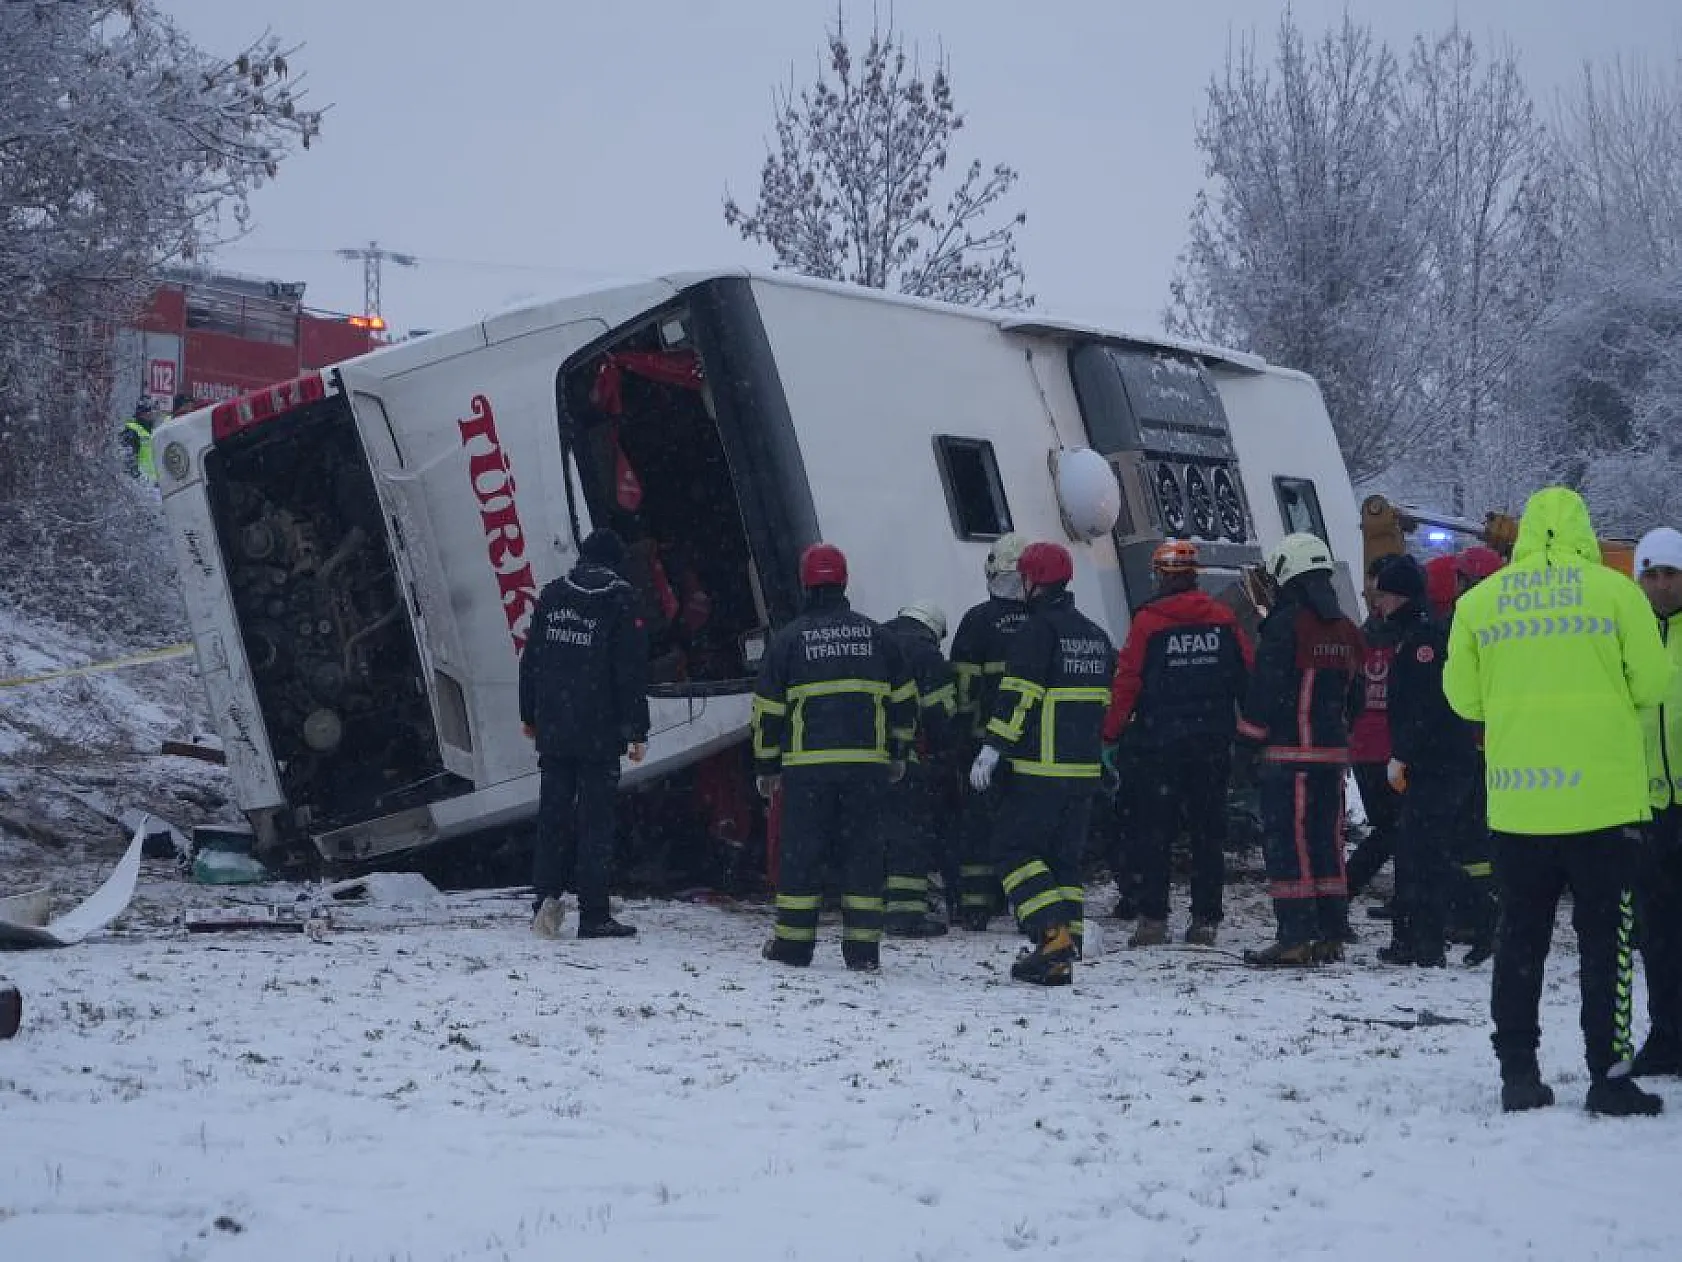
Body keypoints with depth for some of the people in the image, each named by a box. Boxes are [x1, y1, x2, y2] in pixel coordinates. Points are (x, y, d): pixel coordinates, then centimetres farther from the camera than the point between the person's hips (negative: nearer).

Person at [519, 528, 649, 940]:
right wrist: (638, 731, -5)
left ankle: (547, 897, 0)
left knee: (552, 814, 11)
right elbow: (632, 671, -8)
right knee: (596, 818, 0)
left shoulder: (552, 594, 8)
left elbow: (531, 658, 12)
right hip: (599, 732, -4)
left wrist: (529, 714, 21)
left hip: (552, 730, 4)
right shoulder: (620, 599, -5)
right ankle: (594, 915, 0)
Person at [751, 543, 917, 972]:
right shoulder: (875, 635, 9)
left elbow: (768, 709, 2)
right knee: (862, 849, 6)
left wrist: (766, 767, 11)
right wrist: (898, 755, 23)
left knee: (801, 850, 5)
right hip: (867, 763, 2)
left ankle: (793, 941, 8)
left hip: (807, 765, -2)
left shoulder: (788, 638, 1)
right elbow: (904, 700, 13)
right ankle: (863, 948, 4)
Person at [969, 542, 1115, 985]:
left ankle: (1053, 935, -16)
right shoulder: (1095, 634, 16)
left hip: (1039, 768, -8)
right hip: (1085, 767, 8)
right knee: (1065, 858, 11)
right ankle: (1062, 957, 9)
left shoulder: (1037, 629, -10)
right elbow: (1108, 700, 20)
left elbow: (1017, 697, -17)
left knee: (1015, 850, -1)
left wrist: (991, 749, -16)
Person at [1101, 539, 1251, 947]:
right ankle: (1205, 920, 9)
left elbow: (1126, 683, -8)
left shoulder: (1147, 621, -7)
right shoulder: (1222, 617, 3)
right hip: (1214, 743, 3)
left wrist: (1109, 734, -1)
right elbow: (1249, 674, 6)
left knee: (1156, 832, 3)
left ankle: (1153, 919, 0)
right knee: (1209, 830, 9)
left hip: (1162, 742, -3)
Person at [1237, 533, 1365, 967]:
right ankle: (1331, 934, 16)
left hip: (1290, 752, -8)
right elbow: (1356, 694, 19)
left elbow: (1265, 689, -14)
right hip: (1334, 752, 8)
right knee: (1327, 839, 13)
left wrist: (1249, 735, -1)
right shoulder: (1345, 629, 13)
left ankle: (1295, 939, -8)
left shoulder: (1286, 624, -11)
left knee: (1287, 842, -5)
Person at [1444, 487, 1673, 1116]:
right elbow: (1652, 685, -1)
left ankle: (1518, 1073, 12)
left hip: (1516, 799, 2)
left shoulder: (1478, 601, 1)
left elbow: (1464, 696, 6)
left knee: (1520, 937, 11)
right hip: (1602, 797, -2)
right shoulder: (1615, 591, -4)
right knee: (1604, 938, 6)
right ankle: (1609, 1076, 6)